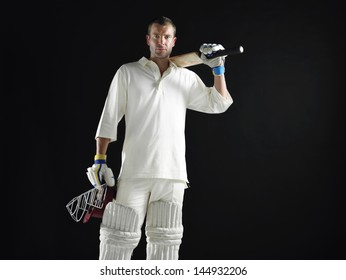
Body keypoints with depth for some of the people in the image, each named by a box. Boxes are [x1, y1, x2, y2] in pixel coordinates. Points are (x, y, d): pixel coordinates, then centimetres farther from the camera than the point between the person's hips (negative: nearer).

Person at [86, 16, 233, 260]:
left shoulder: (187, 78, 13)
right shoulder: (128, 72, 7)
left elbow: (220, 104, 15)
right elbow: (109, 118, 4)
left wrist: (218, 69, 4)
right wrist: (100, 160, -2)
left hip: (172, 174, 3)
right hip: (134, 172, -2)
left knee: (166, 240, 6)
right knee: (120, 237, -2)